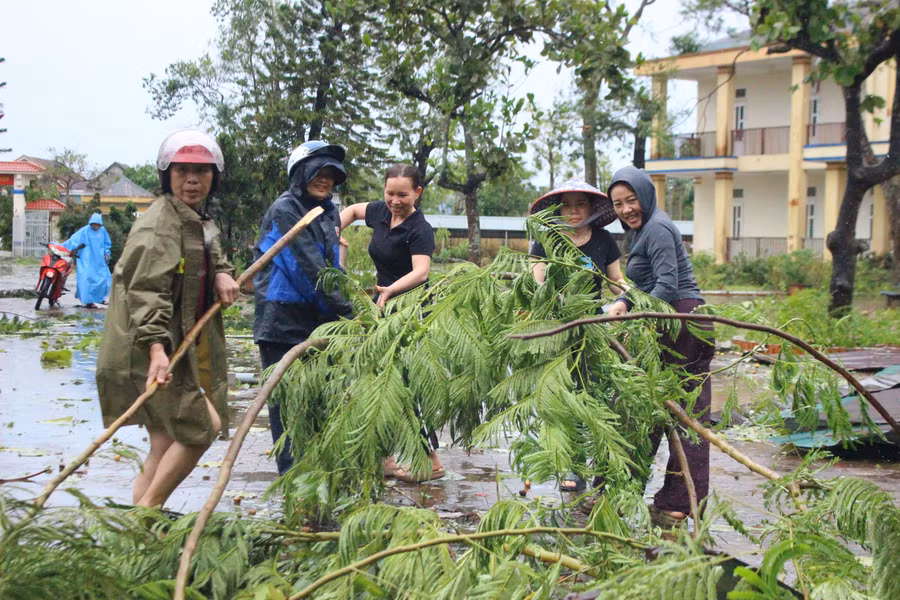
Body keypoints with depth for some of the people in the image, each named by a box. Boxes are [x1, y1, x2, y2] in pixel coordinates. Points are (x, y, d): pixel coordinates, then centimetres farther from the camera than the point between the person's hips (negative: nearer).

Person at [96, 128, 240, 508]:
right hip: (148, 352, -10)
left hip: (182, 346, 10)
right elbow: (147, 290, -25)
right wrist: (157, 348, -37)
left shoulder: (201, 222, 15)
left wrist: (222, 274, 5)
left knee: (165, 444, 11)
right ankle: (147, 510, -1)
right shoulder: (159, 224, -15)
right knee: (203, 426, -10)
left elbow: (211, 259, 31)